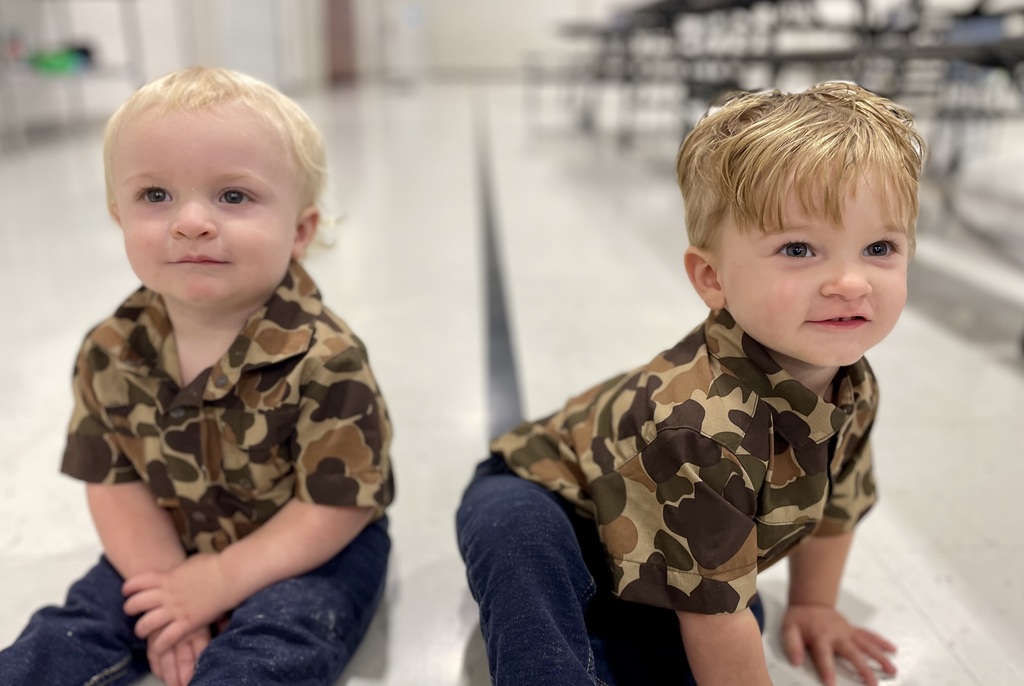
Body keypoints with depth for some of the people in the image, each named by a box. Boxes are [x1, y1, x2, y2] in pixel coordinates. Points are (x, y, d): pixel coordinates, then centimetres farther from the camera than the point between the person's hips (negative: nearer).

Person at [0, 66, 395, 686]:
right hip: (171, 550, 5)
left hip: (307, 558, -4)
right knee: (75, 629, 1)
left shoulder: (324, 358, -27)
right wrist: (168, 581, -13)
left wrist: (217, 582, -19)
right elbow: (114, 482, -3)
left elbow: (334, 507, -21)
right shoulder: (111, 353, -10)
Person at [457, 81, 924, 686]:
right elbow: (716, 612, -30)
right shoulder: (705, 422, -42)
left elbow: (835, 494, 8)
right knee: (518, 534, -39)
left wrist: (813, 605, 17)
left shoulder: (854, 385, -15)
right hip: (542, 492, -7)